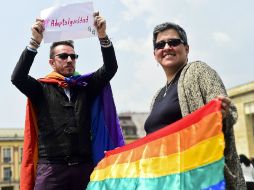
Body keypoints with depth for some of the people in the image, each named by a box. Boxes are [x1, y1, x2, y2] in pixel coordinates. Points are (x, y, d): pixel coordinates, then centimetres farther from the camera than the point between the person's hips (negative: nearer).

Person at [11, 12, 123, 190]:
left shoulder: (85, 86, 13)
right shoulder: (42, 89, 7)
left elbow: (110, 68, 3)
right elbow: (18, 77, -9)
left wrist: (103, 36, -10)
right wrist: (35, 42, -17)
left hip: (85, 166, 3)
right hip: (51, 168, -2)